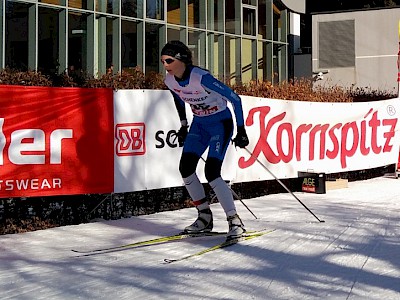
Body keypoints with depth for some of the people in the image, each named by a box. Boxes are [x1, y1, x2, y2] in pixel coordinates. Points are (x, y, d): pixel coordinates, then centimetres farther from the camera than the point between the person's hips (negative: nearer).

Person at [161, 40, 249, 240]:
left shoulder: (201, 78, -30)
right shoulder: (170, 81, -9)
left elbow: (235, 99, -23)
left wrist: (241, 130, -21)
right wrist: (183, 126, 18)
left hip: (221, 123, -7)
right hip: (199, 124, 7)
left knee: (211, 172, -19)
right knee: (185, 168, -4)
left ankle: (235, 222, -9)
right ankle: (205, 217, 11)